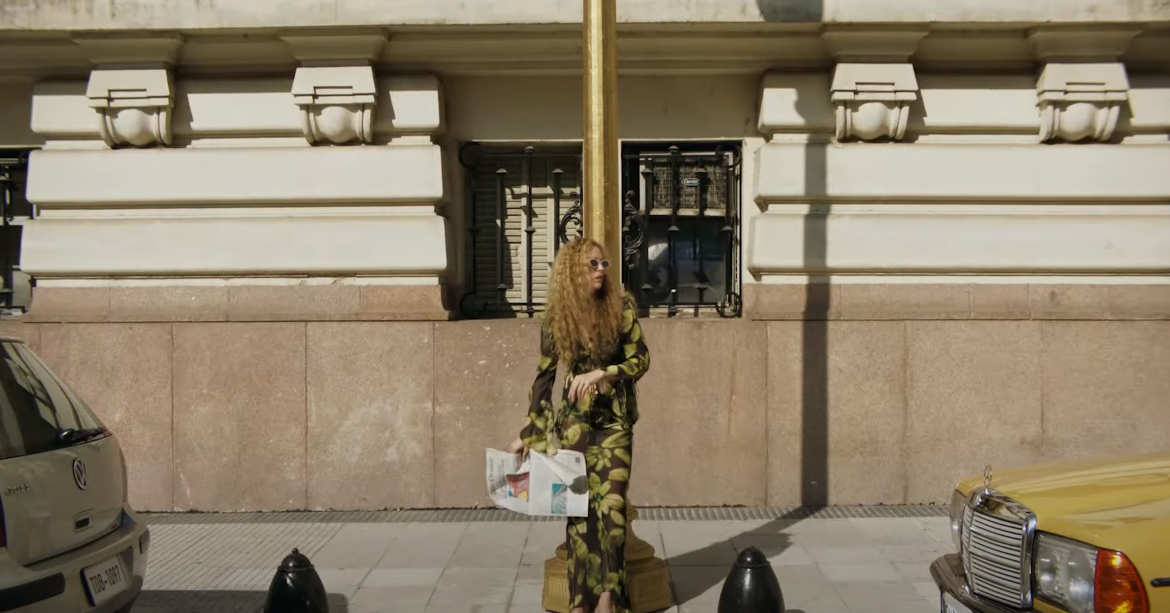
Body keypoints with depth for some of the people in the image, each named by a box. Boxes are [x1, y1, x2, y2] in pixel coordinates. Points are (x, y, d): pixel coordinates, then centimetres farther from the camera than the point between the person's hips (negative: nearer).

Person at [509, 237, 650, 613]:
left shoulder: (620, 307, -5)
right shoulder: (556, 319, -3)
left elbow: (640, 359, -5)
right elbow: (544, 378, 3)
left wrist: (600, 373, -22)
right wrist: (529, 434, 2)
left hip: (615, 421, 0)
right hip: (575, 421, 0)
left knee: (611, 506, -8)